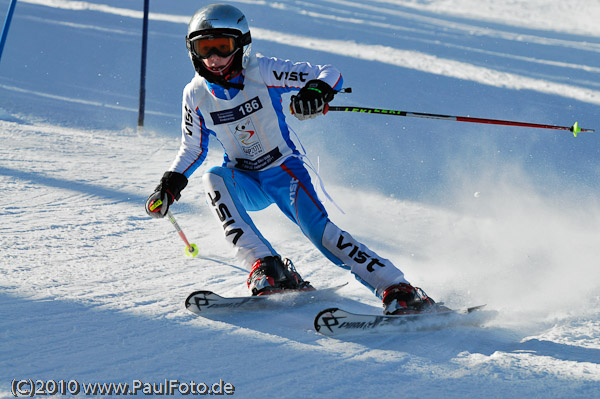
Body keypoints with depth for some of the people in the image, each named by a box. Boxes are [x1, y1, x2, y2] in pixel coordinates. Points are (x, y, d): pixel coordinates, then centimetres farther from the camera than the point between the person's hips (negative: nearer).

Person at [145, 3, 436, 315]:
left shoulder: (262, 72, -15)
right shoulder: (196, 95, -5)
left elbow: (330, 74, -15)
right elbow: (192, 148, 11)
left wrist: (318, 91, -38)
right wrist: (170, 184, -4)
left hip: (284, 171, -3)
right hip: (246, 182, 3)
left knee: (317, 228, -24)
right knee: (214, 179, -29)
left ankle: (398, 290, -24)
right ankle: (266, 269, -32)